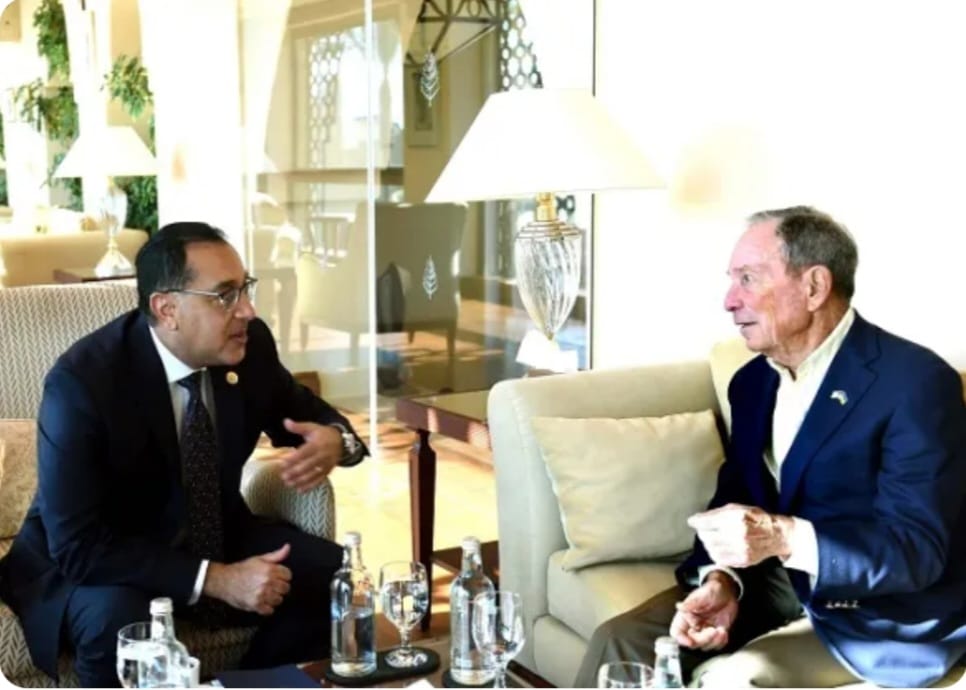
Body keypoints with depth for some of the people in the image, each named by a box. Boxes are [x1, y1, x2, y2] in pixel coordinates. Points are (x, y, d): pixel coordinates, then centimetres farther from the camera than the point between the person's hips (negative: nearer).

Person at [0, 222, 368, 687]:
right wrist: (215, 579, -35)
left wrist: (334, 439, -19)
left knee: (335, 578, -15)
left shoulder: (251, 345, -12)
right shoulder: (82, 380, -27)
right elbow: (79, 546, -28)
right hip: (92, 561, -5)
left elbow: (303, 412, 8)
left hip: (215, 539, 5)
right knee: (118, 620, -37)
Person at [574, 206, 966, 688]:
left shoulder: (915, 381, -17)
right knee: (620, 642, -9)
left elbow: (917, 549, -23)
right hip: (776, 586, 6)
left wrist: (785, 538, -36)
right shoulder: (753, 380, 6)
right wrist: (722, 581, -15)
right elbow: (733, 499, 6)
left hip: (883, 615, -6)